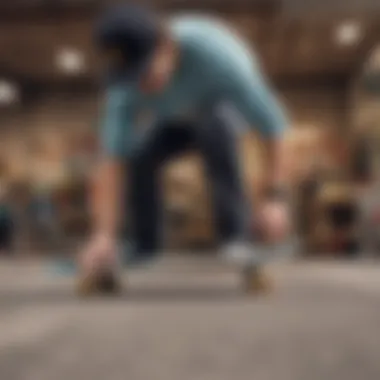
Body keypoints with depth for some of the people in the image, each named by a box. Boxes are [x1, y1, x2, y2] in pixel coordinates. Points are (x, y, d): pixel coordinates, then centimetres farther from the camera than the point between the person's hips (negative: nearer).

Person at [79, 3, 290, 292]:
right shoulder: (125, 83, -32)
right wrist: (104, 235, -45)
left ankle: (236, 236, -27)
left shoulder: (213, 50, -41)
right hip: (176, 117, 3)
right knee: (137, 155, -23)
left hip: (224, 104, -3)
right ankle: (146, 250, -3)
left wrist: (275, 197, -43)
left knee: (212, 127, -37)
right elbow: (112, 158, -36)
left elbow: (270, 121, -37)